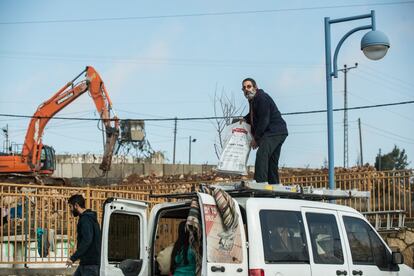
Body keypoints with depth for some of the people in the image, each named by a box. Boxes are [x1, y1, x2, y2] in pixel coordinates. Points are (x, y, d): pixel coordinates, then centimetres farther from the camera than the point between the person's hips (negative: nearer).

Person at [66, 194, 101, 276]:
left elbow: (87, 241, -27)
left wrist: (73, 258, -29)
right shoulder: (88, 217, 17)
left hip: (90, 263, -10)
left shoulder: (85, 219, -16)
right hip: (85, 262, 10)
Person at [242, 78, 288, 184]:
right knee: (272, 162, 12)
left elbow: (264, 120, -20)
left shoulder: (262, 98, -14)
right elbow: (253, 116, 36)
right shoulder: (252, 100, 18)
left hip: (274, 131, -11)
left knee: (261, 154, -27)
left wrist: (256, 138, -17)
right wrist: (245, 119, 13)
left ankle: (260, 182, -37)